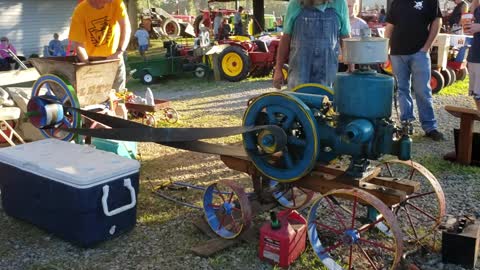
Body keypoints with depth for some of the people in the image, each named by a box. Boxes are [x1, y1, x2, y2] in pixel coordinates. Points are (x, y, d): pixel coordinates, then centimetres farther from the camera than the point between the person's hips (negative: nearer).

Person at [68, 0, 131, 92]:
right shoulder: (80, 11, -17)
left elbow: (126, 27, -16)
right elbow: (78, 44, -16)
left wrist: (120, 52, -29)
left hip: (114, 59, 1)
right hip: (92, 60, -1)